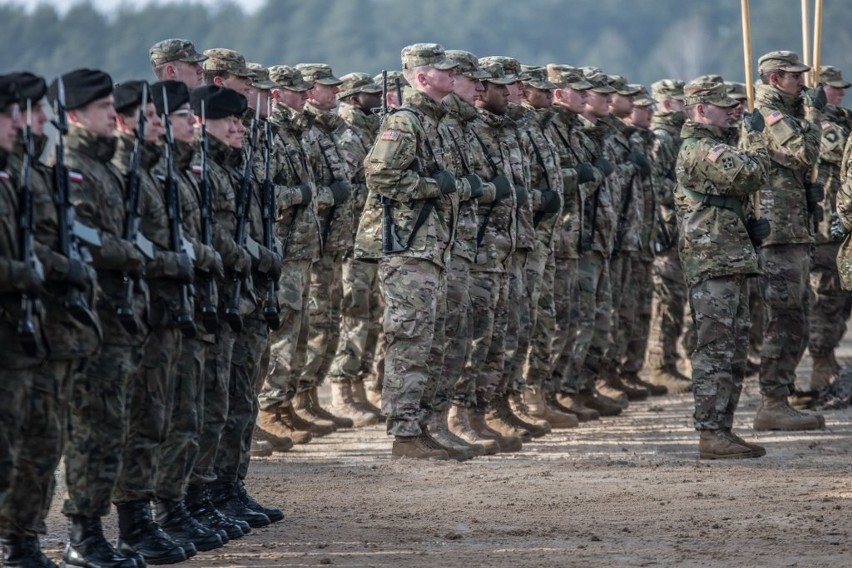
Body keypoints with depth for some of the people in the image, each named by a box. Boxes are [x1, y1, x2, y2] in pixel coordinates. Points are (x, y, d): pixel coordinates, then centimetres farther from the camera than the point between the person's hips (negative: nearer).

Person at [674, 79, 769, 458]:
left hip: (730, 263, 11)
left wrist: (751, 227, 10)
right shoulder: (701, 150, -13)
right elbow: (752, 174, -22)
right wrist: (756, 136, -5)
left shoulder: (711, 148, 22)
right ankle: (712, 436, -12)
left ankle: (722, 431, 16)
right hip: (713, 265, -11)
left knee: (733, 352, 12)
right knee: (715, 351, -11)